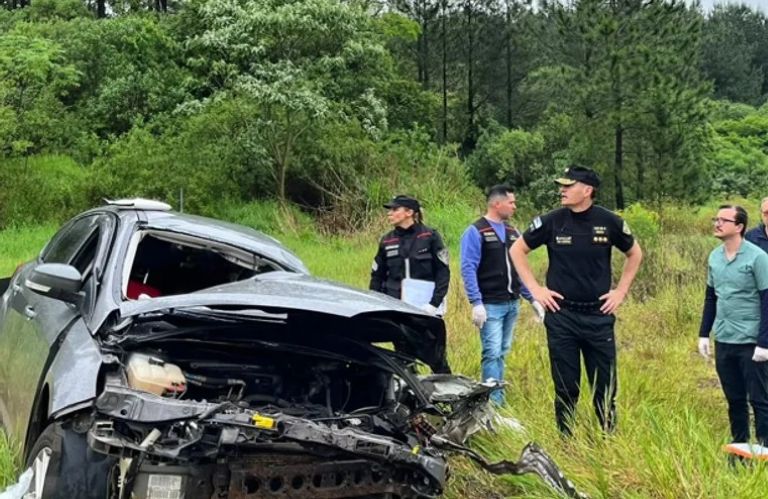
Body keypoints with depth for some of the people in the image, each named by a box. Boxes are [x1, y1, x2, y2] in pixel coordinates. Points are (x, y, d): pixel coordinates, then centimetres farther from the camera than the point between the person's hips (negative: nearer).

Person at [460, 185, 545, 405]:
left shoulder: (513, 233, 14)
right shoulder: (476, 232, -8)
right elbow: (468, 269, -14)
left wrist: (533, 298, 13)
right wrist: (476, 303, -21)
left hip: (512, 304, 7)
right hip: (490, 305, -7)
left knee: (502, 353, 12)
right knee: (492, 353, -9)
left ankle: (497, 396, 20)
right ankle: (494, 402, -6)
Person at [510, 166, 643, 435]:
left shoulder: (610, 222, -3)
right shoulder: (551, 221, -5)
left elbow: (635, 253, 14)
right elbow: (517, 250, 7)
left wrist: (621, 291, 6)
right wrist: (535, 289, 0)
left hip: (599, 315, 0)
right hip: (561, 315, 0)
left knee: (605, 388, 6)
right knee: (565, 388, 7)